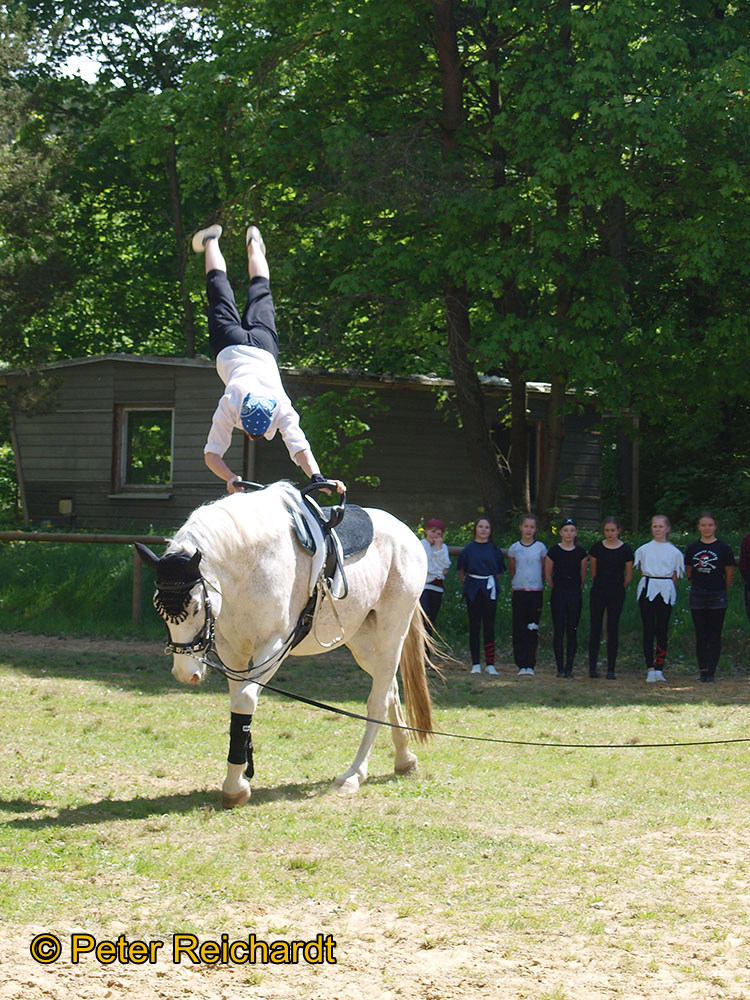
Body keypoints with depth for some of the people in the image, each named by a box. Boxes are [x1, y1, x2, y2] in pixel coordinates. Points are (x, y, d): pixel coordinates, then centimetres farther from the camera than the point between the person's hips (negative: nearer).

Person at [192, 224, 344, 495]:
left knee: (260, 290, 29)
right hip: (230, 345, -1)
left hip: (262, 345, 1)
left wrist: (318, 478, -64)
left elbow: (300, 447, -47)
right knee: (220, 292, 26)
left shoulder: (283, 409, -41)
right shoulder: (229, 406, -42)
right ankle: (211, 241, 49)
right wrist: (231, 478, -61)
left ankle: (253, 243, 55)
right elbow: (211, 454, -42)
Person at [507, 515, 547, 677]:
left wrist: (541, 586, 10)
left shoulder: (540, 547, 4)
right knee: (519, 630, -3)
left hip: (536, 592, -1)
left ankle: (530, 665, 1)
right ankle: (522, 665, -2)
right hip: (518, 591, 1)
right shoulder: (514, 548, 6)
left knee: (533, 630, -2)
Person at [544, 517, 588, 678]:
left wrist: (578, 591, 12)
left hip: (575, 594, 2)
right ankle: (560, 668, 2)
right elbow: (548, 575, 7)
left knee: (572, 632, 2)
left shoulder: (580, 552, 5)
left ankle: (569, 668, 6)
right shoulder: (554, 551, -2)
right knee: (559, 631, -3)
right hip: (558, 594, -2)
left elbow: (583, 575, 13)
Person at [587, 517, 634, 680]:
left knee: (613, 630, 1)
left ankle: (611, 669, 6)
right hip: (598, 593, 1)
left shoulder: (625, 550, -3)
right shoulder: (597, 547, 1)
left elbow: (629, 576, 6)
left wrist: (619, 588, 11)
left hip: (616, 594, -1)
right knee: (595, 629, -1)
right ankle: (592, 667, 3)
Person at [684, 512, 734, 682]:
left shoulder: (723, 548, -2)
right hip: (697, 596, 2)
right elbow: (688, 571, 16)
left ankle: (711, 671, 2)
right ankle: (703, 670, 6)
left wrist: (722, 590, 10)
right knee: (701, 635, 2)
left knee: (715, 635, -1)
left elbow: (729, 573, 6)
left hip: (717, 596, -2)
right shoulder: (692, 548, 5)